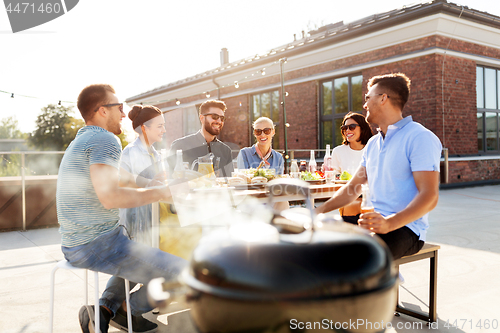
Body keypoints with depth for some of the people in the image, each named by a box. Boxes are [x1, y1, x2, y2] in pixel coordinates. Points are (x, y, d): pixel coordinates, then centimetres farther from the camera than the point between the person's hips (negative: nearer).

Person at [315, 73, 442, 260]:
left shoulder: (420, 138, -10)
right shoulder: (372, 143, 17)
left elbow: (429, 196, -19)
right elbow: (353, 187, 19)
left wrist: (389, 223, -34)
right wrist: (321, 210, 4)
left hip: (405, 226, -8)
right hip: (374, 222, 8)